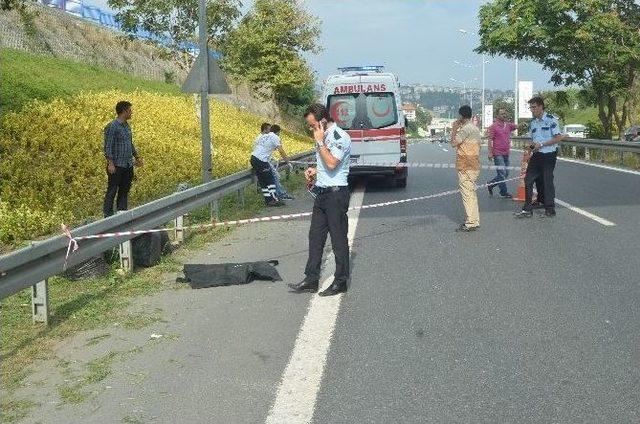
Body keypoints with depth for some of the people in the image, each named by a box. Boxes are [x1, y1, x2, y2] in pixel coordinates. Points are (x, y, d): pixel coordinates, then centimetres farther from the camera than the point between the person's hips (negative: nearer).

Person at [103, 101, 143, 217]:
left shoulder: (127, 126, 13)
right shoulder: (112, 127, -11)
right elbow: (108, 147, -15)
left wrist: (137, 157, 26)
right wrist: (110, 164, -20)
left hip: (128, 165, 8)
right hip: (117, 166, -8)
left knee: (125, 191, 12)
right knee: (112, 191, -1)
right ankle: (108, 215, 4)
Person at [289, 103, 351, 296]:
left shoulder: (340, 137, -14)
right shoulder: (324, 136, 15)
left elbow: (331, 163, -27)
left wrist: (320, 142, -19)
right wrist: (314, 171, 9)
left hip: (336, 193, -9)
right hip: (322, 192, 9)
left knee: (338, 238, 0)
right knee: (315, 236, 10)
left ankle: (341, 281, 10)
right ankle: (311, 280, 16)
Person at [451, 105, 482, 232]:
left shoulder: (465, 128, -16)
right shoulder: (475, 128, 16)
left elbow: (454, 143, -18)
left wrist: (454, 129, -6)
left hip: (466, 167, -10)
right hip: (474, 165, 10)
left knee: (467, 193, -9)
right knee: (471, 193, 15)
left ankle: (471, 223, -9)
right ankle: (474, 220, 21)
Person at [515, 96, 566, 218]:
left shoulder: (551, 119, -9)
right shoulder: (533, 122, 11)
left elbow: (559, 137, -14)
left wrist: (541, 144, -17)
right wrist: (532, 145, -2)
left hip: (549, 155, -6)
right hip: (537, 155, 6)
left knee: (547, 181, 1)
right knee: (528, 179, 0)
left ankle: (550, 209, 13)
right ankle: (527, 209, 6)